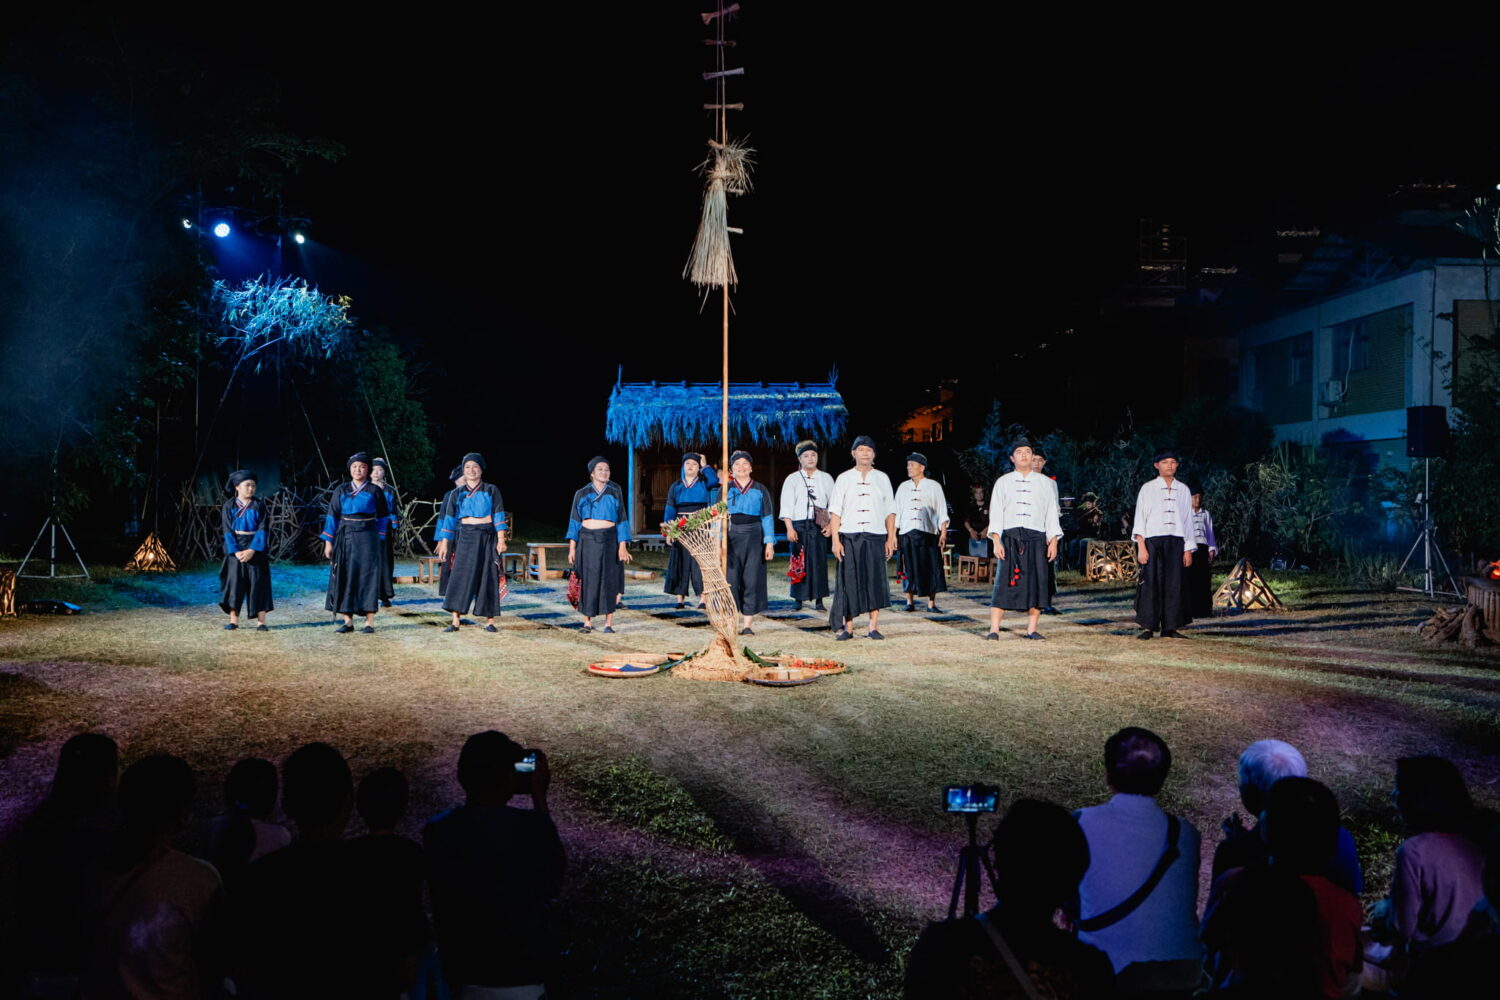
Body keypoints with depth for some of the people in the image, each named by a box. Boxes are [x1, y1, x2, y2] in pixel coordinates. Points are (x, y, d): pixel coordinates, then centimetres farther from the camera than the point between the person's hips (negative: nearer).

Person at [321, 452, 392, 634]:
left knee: (367, 576, -4)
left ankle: (370, 622, -1)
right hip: (345, 538, 2)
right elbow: (333, 516, 6)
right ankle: (348, 621, 6)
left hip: (367, 538, -2)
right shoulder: (341, 491, 8)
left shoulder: (374, 491, 4)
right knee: (345, 577, 1)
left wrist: (379, 538, 0)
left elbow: (382, 517, 8)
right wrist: (328, 541, 0)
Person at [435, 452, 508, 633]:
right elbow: (449, 519, 9)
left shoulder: (491, 490, 5)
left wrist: (501, 539, -10)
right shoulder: (457, 494, 10)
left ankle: (489, 621, 5)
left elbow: (498, 515, 0)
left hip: (487, 537, -1)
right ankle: (455, 621, -8)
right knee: (461, 577, -6)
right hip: (466, 537, 1)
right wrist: (444, 543, 3)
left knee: (488, 578, 0)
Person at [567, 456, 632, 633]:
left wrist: (622, 546, -7)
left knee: (609, 581, 0)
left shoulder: (615, 494, 6)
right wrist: (572, 547, -2)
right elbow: (575, 521, 6)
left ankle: (609, 622, 5)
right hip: (587, 541, 0)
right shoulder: (581, 495, 6)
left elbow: (621, 521, 3)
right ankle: (587, 621, 8)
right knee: (588, 581, 1)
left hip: (609, 540, 0)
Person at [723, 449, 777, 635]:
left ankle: (748, 624, 6)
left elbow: (767, 517, 6)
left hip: (754, 538, 0)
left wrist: (769, 543, -3)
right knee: (730, 579, -4)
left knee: (752, 580, -1)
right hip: (731, 538, 0)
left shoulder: (760, 490, 8)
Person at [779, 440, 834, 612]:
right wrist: (789, 529, -9)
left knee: (819, 562, -2)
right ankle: (799, 599, 4)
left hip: (819, 526, 1)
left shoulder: (826, 479, 12)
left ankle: (818, 600, 3)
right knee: (799, 563, -3)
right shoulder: (792, 479, 7)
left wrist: (831, 525, -2)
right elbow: (786, 506, 1)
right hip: (799, 525, -1)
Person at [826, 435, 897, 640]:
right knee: (850, 581, -1)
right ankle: (847, 627, 7)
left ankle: (873, 627, 5)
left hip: (875, 536, 1)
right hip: (850, 536, -1)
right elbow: (835, 511, 3)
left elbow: (890, 511, 10)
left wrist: (891, 538, 3)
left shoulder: (882, 479, 10)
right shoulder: (844, 479, 6)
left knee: (875, 580, -2)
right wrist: (835, 540, -5)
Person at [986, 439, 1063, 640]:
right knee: (1004, 583, -5)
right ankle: (994, 629, -3)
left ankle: (1031, 630, 6)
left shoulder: (1044, 483, 13)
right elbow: (995, 513, 5)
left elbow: (1051, 513, 12)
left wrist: (1053, 541, 2)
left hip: (1036, 538, 2)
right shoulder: (1003, 482, 10)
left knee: (1036, 584, -1)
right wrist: (996, 541, -6)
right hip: (1010, 538, -1)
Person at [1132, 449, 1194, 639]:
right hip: (1153, 540, -3)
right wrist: (1141, 547, -8)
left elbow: (1188, 520, 14)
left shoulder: (1183, 490, 13)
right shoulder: (1148, 489, 4)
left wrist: (1188, 549, 9)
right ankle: (1148, 627, -2)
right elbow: (1139, 519, 1)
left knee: (1174, 584, 0)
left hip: (1176, 541, 3)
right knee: (1151, 582, -6)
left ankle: (1169, 627, 5)